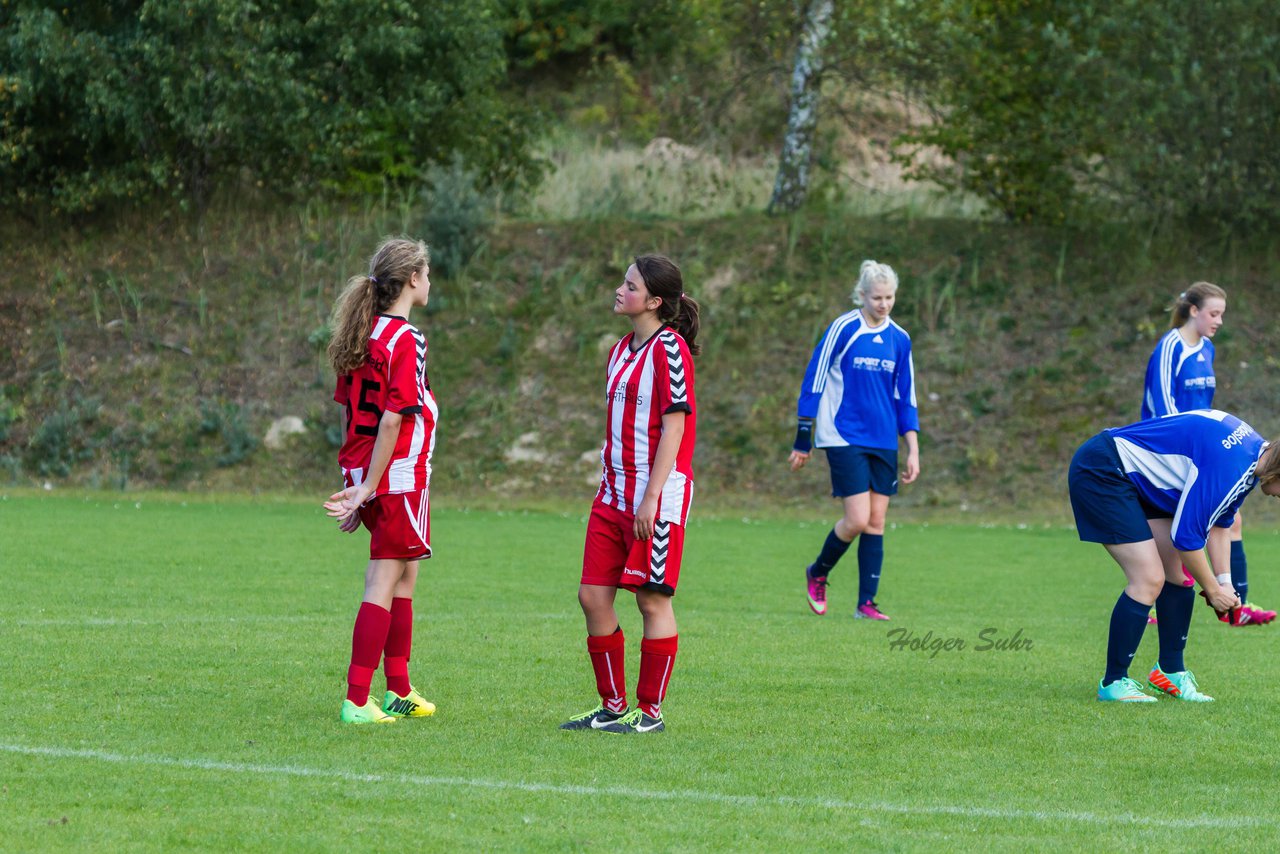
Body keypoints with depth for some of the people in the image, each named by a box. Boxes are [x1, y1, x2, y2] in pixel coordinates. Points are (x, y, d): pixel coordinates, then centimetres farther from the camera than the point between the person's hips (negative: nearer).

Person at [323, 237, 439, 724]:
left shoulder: (361, 336, 9)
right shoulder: (407, 342, -15)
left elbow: (347, 411, 12)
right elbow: (392, 420, -19)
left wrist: (360, 480, 16)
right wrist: (368, 487, -17)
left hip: (365, 468, 8)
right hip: (400, 475, -8)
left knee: (405, 573, 19)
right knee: (383, 583, -5)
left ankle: (399, 692, 26)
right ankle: (357, 701, -7)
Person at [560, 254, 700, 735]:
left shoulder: (668, 349, -11)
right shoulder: (622, 351, 15)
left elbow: (673, 426, -15)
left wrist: (651, 497, -19)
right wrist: (608, 489, 19)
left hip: (656, 495, -9)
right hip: (614, 492, 9)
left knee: (652, 599, -2)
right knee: (593, 596, 5)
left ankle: (650, 712, 5)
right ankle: (613, 707, 14)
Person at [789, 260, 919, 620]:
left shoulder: (899, 339, 7)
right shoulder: (843, 329, -8)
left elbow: (906, 398, 13)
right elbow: (813, 384, -4)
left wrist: (913, 449, 6)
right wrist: (802, 442, -3)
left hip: (883, 442, 5)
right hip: (844, 438, -5)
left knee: (876, 521, 1)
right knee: (858, 519, -12)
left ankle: (866, 602, 7)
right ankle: (817, 573, 14)